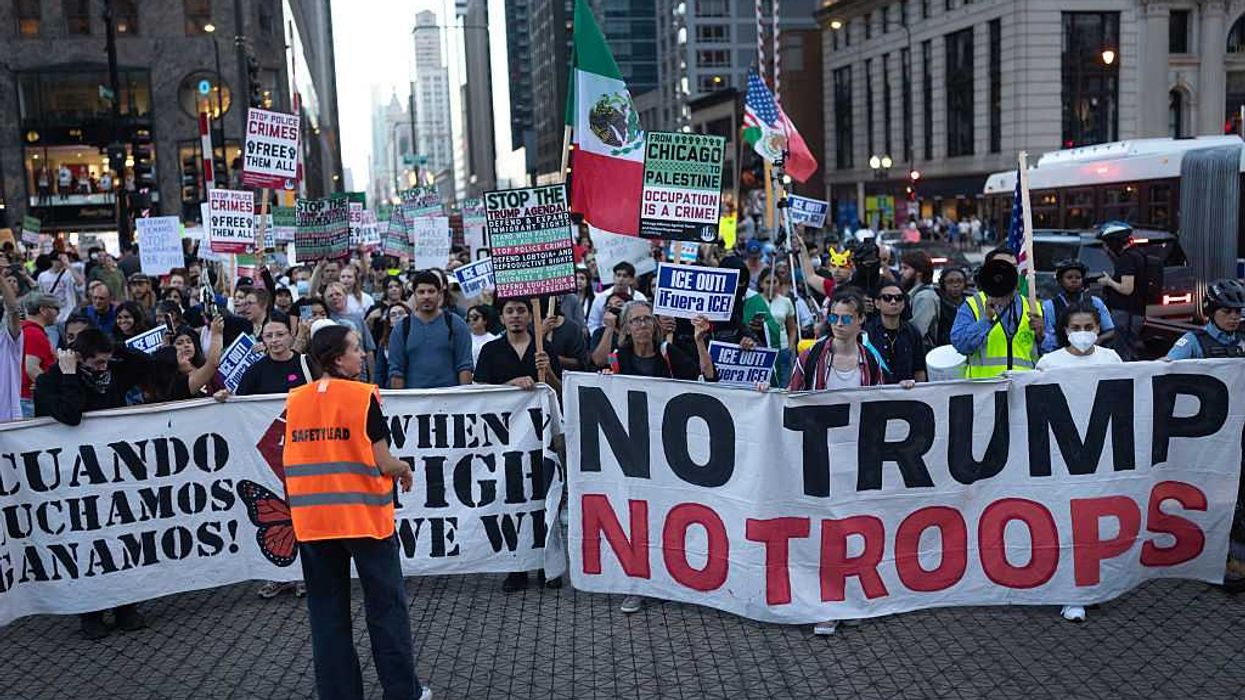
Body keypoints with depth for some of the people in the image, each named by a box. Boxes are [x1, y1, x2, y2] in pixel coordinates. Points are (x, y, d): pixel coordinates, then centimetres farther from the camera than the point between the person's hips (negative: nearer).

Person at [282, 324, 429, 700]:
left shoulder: (295, 400, 3)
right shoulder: (362, 396, -11)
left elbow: (297, 460, 9)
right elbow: (383, 463, -12)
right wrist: (404, 469, 8)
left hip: (313, 520, 4)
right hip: (365, 516, -4)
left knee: (327, 612, 12)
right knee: (386, 607, 9)